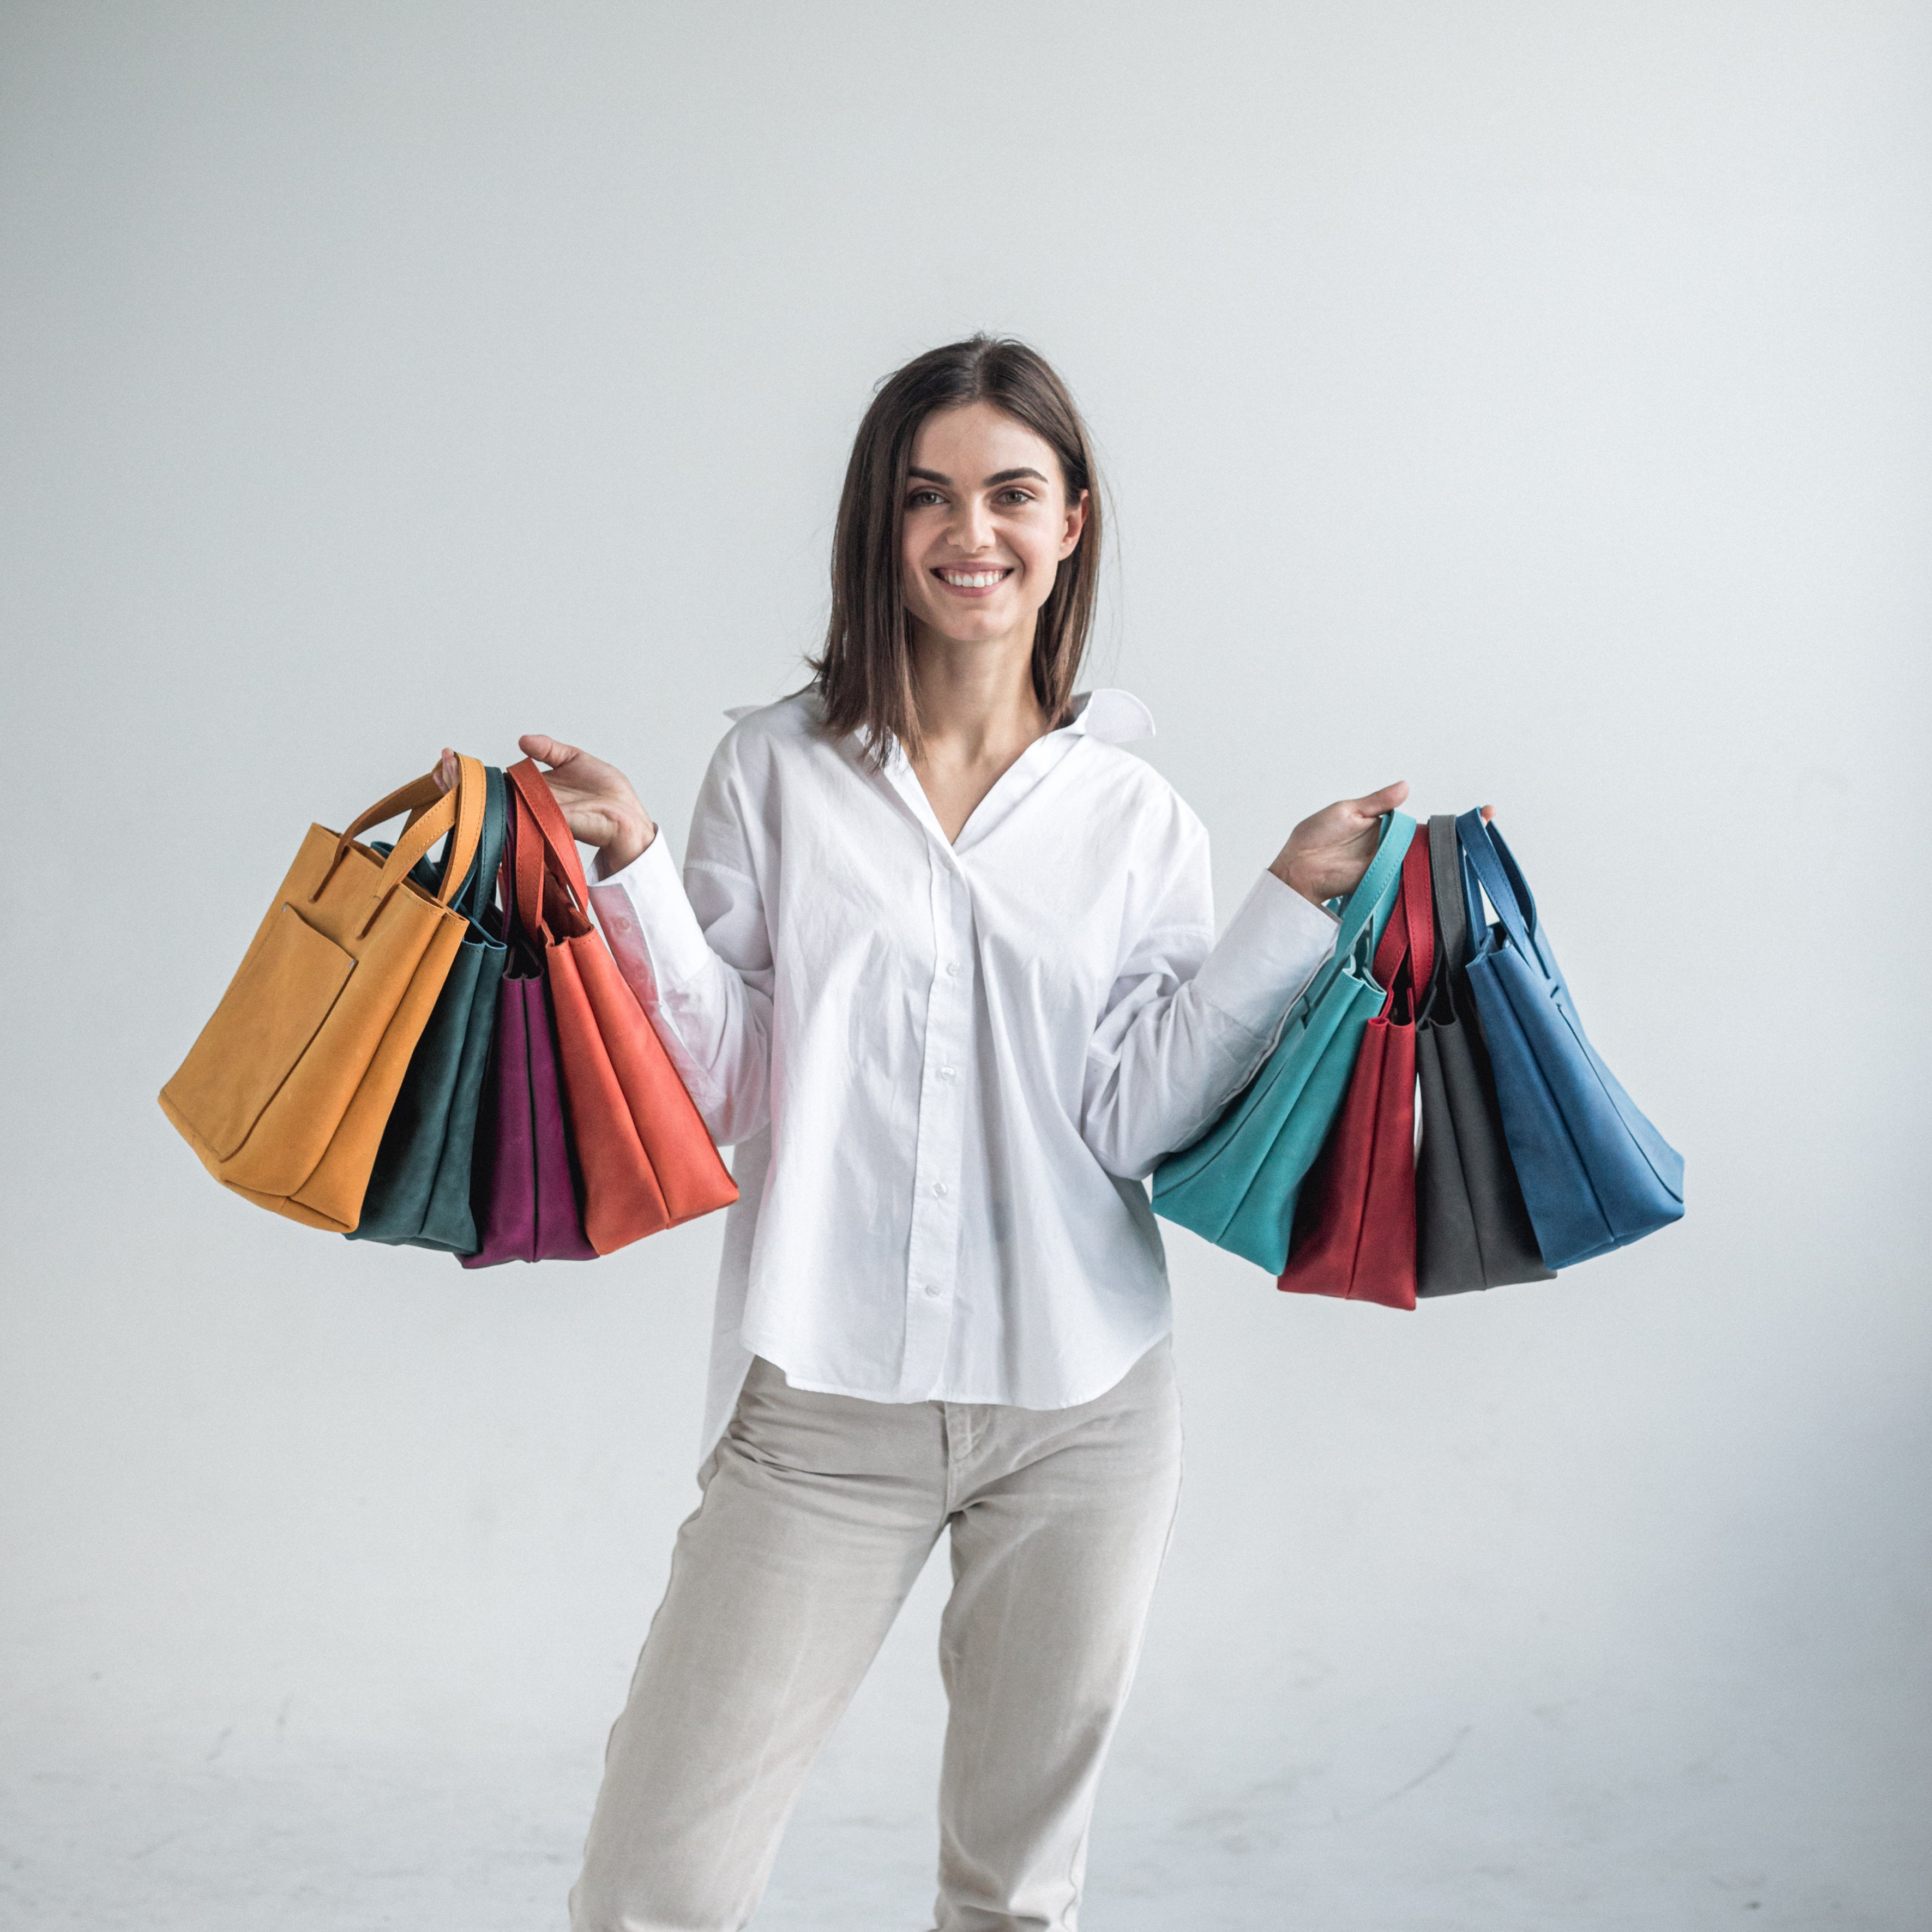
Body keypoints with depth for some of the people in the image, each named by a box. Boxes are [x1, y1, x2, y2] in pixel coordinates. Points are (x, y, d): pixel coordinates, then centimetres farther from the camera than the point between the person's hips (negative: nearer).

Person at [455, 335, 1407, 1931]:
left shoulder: (1137, 817, 6)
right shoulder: (777, 771, 3)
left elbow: (1135, 1115, -4)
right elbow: (715, 1091, -1)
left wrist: (1294, 901, -7)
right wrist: (633, 866, -11)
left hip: (1083, 1411, 1)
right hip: (823, 1401, -1)